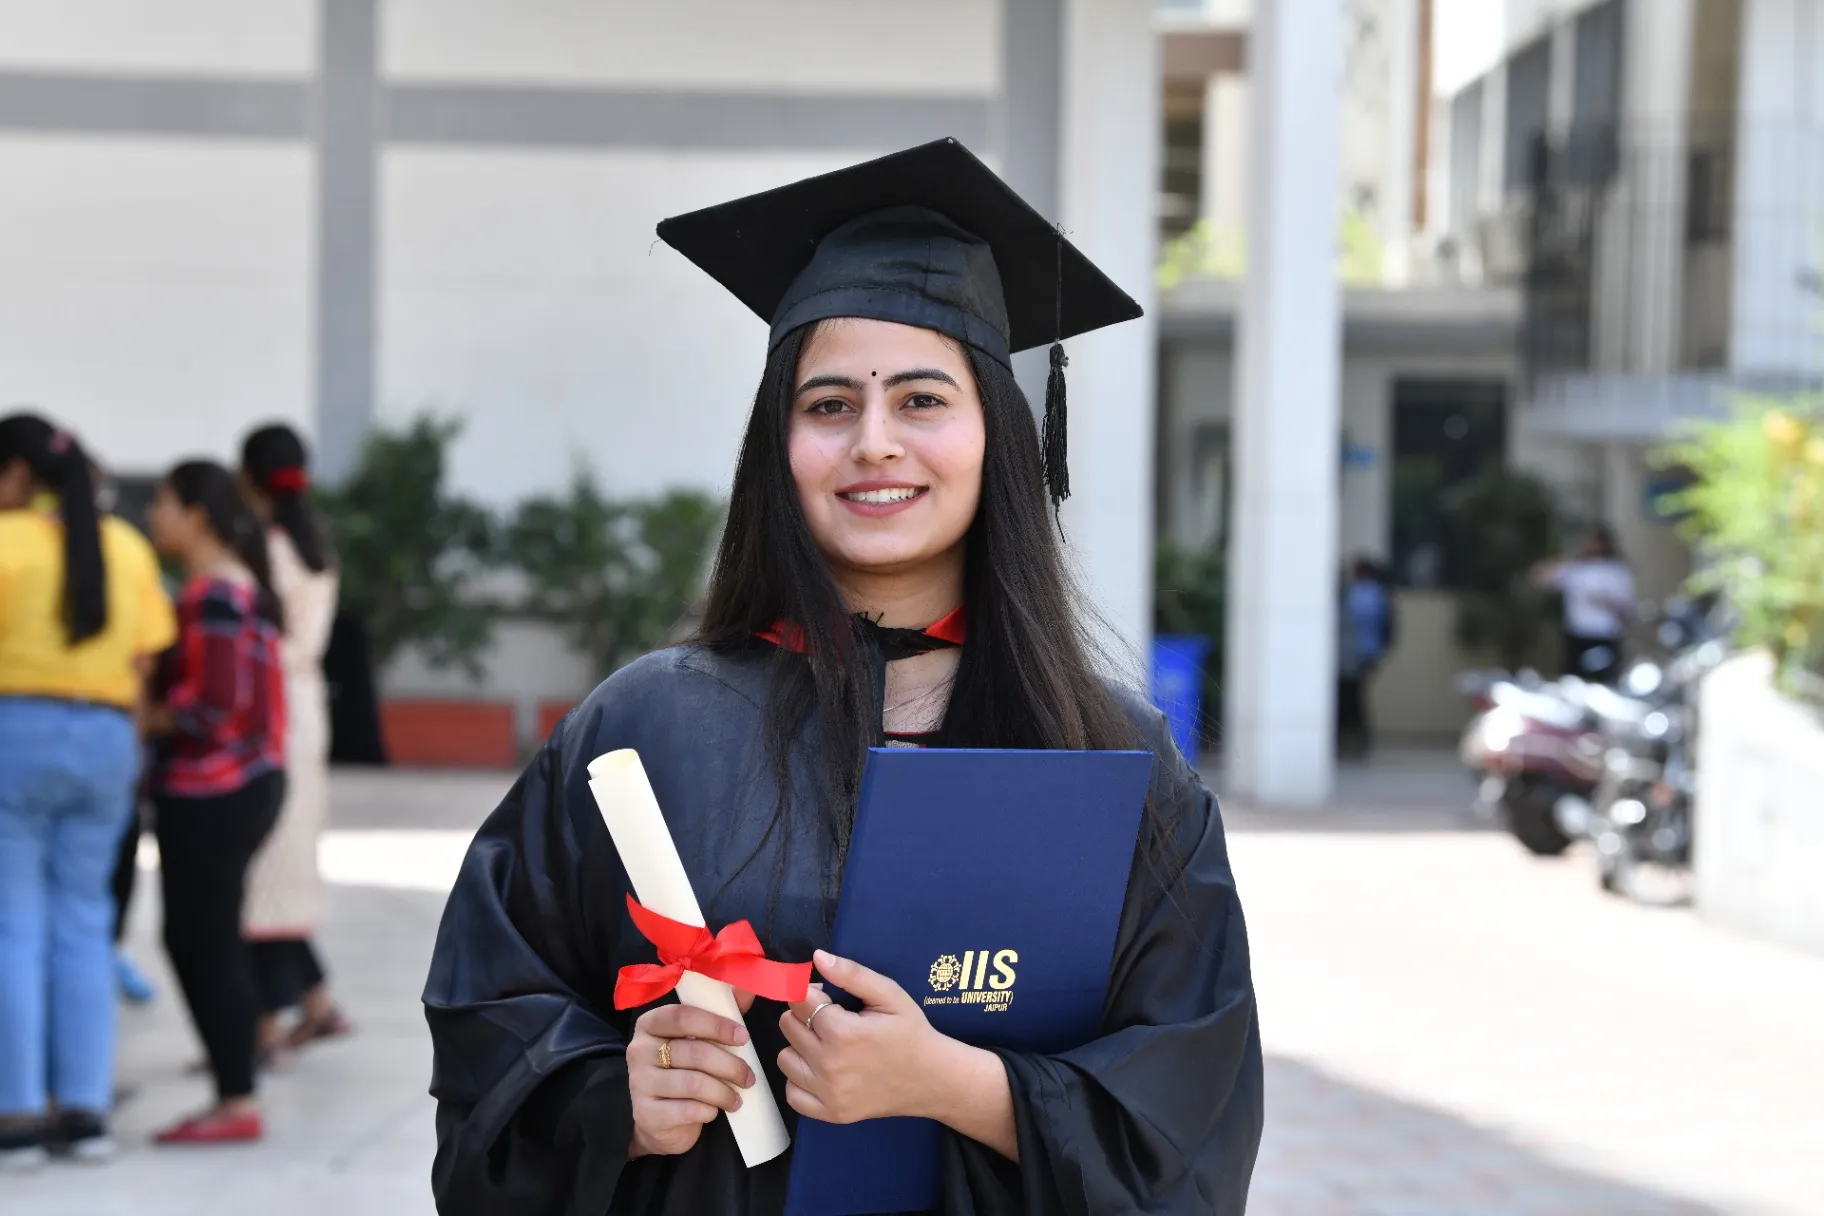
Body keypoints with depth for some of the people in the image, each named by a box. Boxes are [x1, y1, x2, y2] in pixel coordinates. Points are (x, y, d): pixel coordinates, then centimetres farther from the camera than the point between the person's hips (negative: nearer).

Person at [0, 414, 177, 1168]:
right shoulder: (126, 547, 9)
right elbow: (141, 664, 8)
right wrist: (122, 748, 14)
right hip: (105, 741, 5)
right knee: (81, 925, 10)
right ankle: (85, 1109, 9)